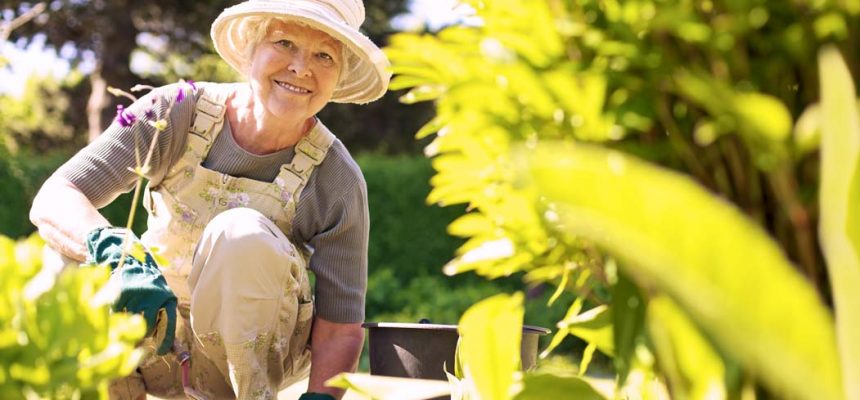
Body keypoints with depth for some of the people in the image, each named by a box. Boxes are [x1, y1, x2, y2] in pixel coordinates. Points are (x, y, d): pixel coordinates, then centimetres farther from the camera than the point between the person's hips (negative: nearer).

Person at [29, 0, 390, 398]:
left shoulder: (336, 179, -17)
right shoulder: (178, 112, -16)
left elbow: (341, 327, -14)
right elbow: (52, 201, -26)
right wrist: (121, 254, -46)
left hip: (253, 347, -1)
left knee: (243, 234, -32)